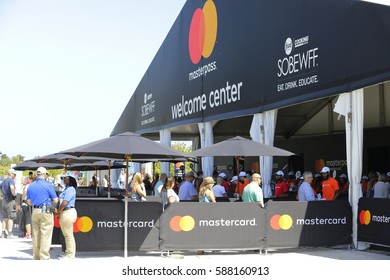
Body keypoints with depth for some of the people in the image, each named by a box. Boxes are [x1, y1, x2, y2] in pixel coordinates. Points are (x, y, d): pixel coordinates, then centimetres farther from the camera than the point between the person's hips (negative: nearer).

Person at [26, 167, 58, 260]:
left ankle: (36, 256, 19)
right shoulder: (48, 185, -9)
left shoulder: (31, 186, 8)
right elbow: (55, 200, -7)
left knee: (36, 235, 13)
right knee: (45, 235, -2)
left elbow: (29, 202, 10)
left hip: (35, 211, 6)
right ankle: (44, 257, -2)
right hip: (46, 211, -6)